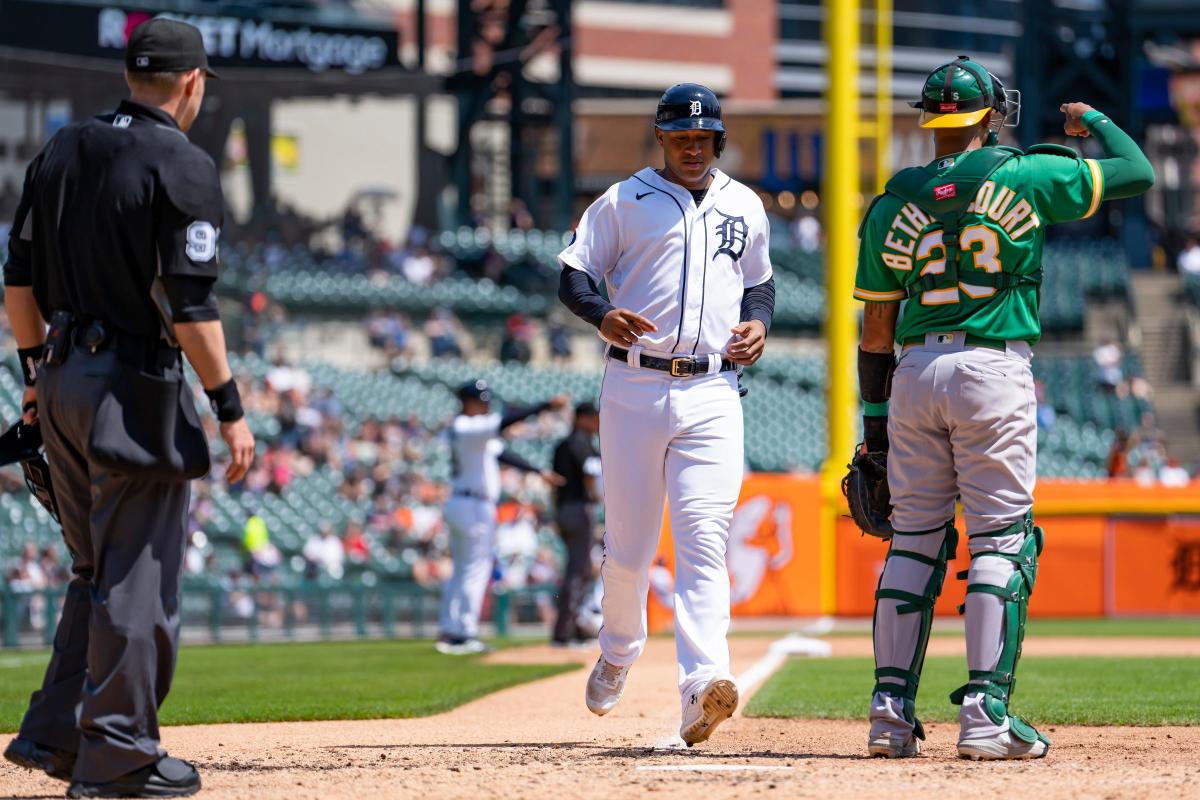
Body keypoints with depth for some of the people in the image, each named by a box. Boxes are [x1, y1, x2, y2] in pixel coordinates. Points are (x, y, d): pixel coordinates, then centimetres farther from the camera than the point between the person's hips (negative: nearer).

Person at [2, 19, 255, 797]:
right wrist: (229, 407, -13)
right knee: (139, 577, -1)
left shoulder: (64, 150, 10)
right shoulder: (183, 165, -12)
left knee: (98, 571, 19)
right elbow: (189, 303, -17)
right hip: (137, 387, -8)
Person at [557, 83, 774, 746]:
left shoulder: (744, 207, 14)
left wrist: (758, 322, 5)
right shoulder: (624, 202, 5)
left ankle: (701, 683, -27)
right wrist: (602, 315, -18)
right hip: (635, 387, -1)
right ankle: (618, 654, 33)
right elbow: (573, 274, 3)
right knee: (628, 543, 5)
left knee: (705, 538, -14)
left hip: (713, 396, 1)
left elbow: (758, 280, 27)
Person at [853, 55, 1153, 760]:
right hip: (995, 371, -4)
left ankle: (892, 709, 5)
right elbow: (1138, 172, 8)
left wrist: (875, 418, 15)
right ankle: (986, 711, -11)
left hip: (914, 374, 4)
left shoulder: (894, 205, 8)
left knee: (915, 540, 9)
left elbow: (876, 328, 10)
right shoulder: (1027, 178, -1)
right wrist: (1090, 120, 26)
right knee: (1002, 539, -2)